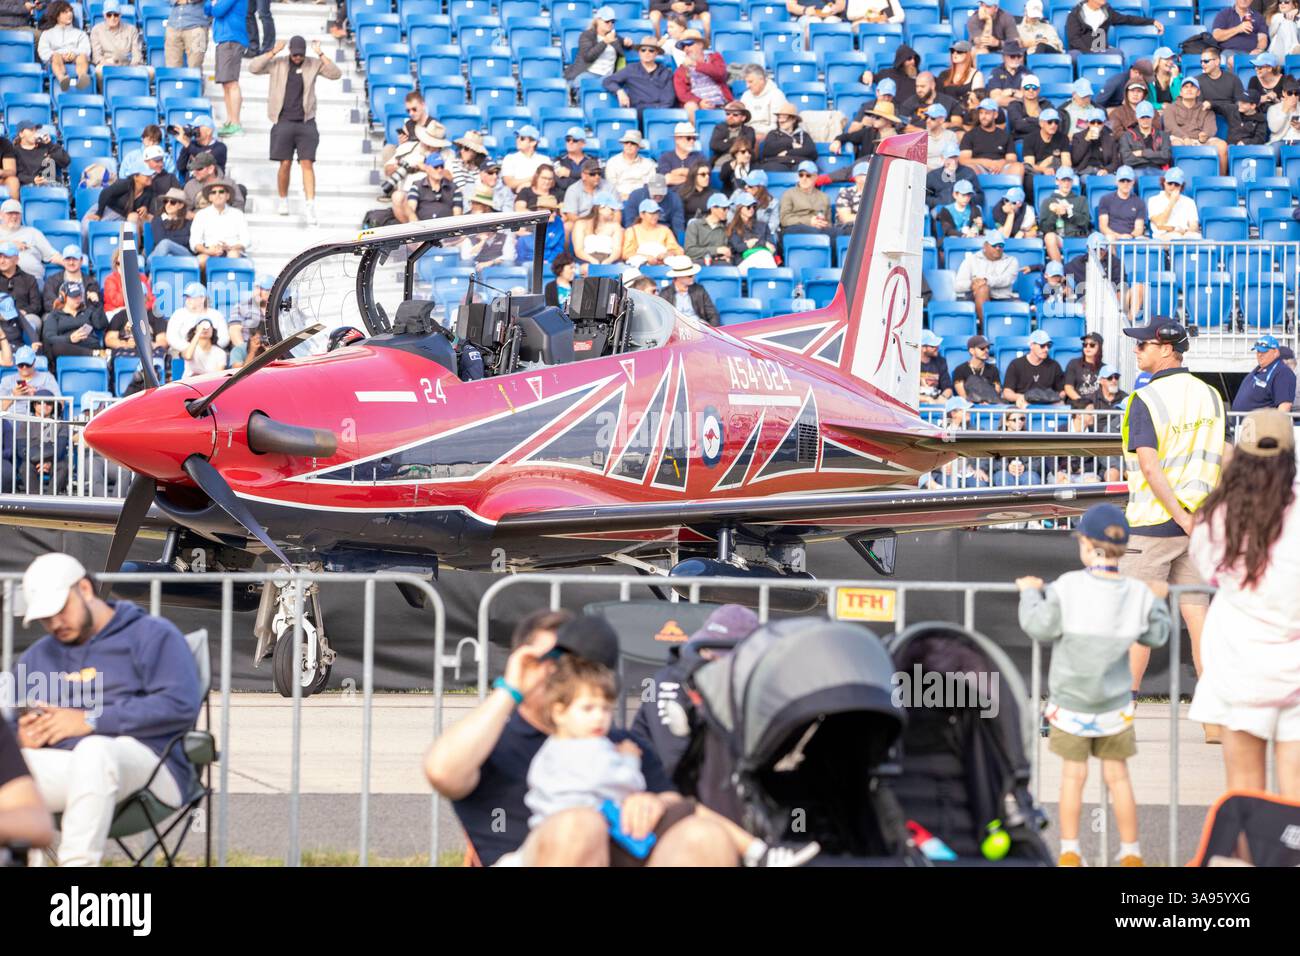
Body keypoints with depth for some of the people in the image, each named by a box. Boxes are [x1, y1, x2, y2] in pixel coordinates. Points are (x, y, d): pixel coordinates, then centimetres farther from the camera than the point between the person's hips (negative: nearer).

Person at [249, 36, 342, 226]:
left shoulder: (313, 64, 6)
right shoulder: (277, 64, 4)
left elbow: (336, 74, -3)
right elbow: (253, 67, -5)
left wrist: (320, 54, -10)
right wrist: (273, 52, -11)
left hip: (306, 123, 0)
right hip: (284, 121, 0)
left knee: (307, 164, -8)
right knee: (285, 164, 0)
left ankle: (311, 208, -13)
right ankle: (283, 201, 21)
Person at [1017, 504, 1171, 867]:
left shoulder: (1069, 586, -18)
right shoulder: (1138, 594, -9)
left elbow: (1040, 627, -12)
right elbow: (1157, 635, 4)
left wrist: (1032, 593, 5)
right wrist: (1157, 603, 22)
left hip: (1069, 704, -2)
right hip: (1114, 707, 2)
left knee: (1073, 776, 9)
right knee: (1117, 777, 11)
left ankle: (1069, 852, 11)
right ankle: (1131, 853, 14)